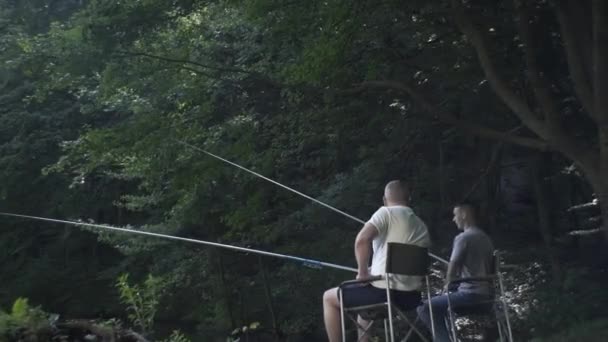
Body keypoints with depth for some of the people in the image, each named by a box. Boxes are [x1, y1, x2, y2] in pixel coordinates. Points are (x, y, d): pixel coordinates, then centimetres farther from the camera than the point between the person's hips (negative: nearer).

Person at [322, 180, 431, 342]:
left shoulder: (387, 213, -6)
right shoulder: (422, 226, 16)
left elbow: (362, 239, -23)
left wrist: (363, 272, -12)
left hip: (384, 292, -7)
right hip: (411, 297, 8)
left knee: (329, 297, 12)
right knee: (365, 299, 36)